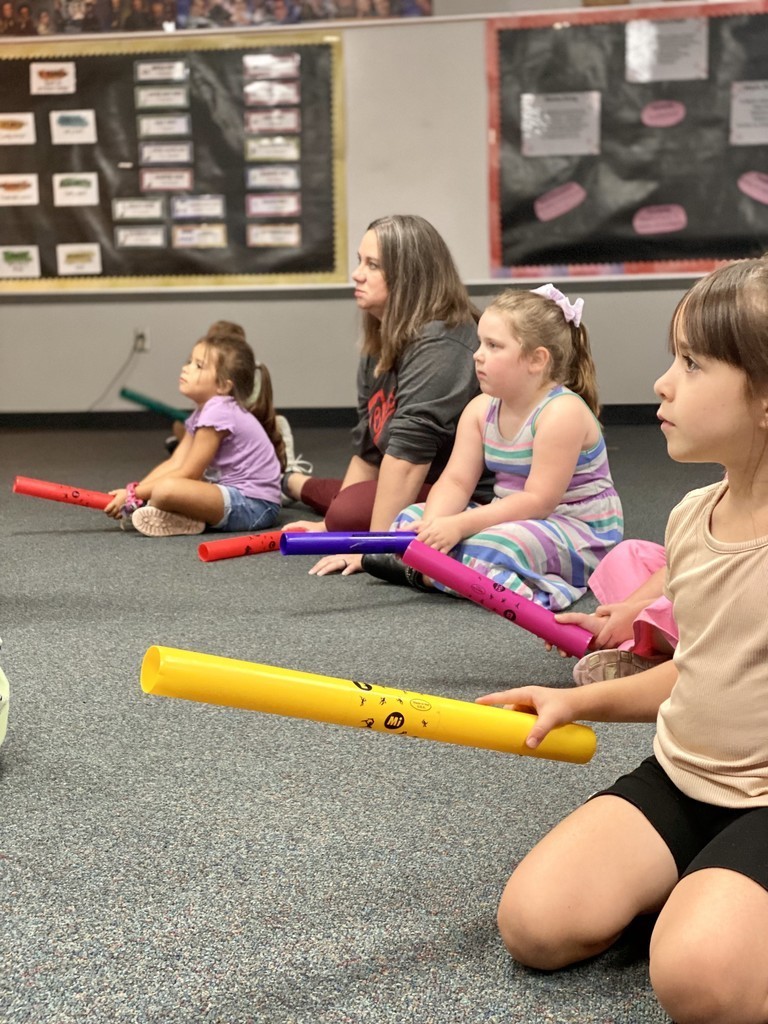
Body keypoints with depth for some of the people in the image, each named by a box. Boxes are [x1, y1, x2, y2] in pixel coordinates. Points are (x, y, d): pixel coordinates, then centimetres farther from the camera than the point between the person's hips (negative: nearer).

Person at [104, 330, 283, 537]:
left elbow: (187, 474, -15)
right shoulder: (203, 412, 14)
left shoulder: (218, 413, -16)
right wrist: (135, 491, -2)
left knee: (166, 489, -30)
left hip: (254, 504, -11)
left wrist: (134, 495, -11)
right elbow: (174, 464, 9)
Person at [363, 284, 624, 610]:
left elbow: (538, 501, -25)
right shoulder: (480, 409, 1)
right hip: (515, 521, 8)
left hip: (579, 529, -8)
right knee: (413, 517, 3)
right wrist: (433, 526, -25)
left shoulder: (562, 412, -22)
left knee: (488, 549, -34)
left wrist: (458, 525, -29)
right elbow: (456, 481, -3)